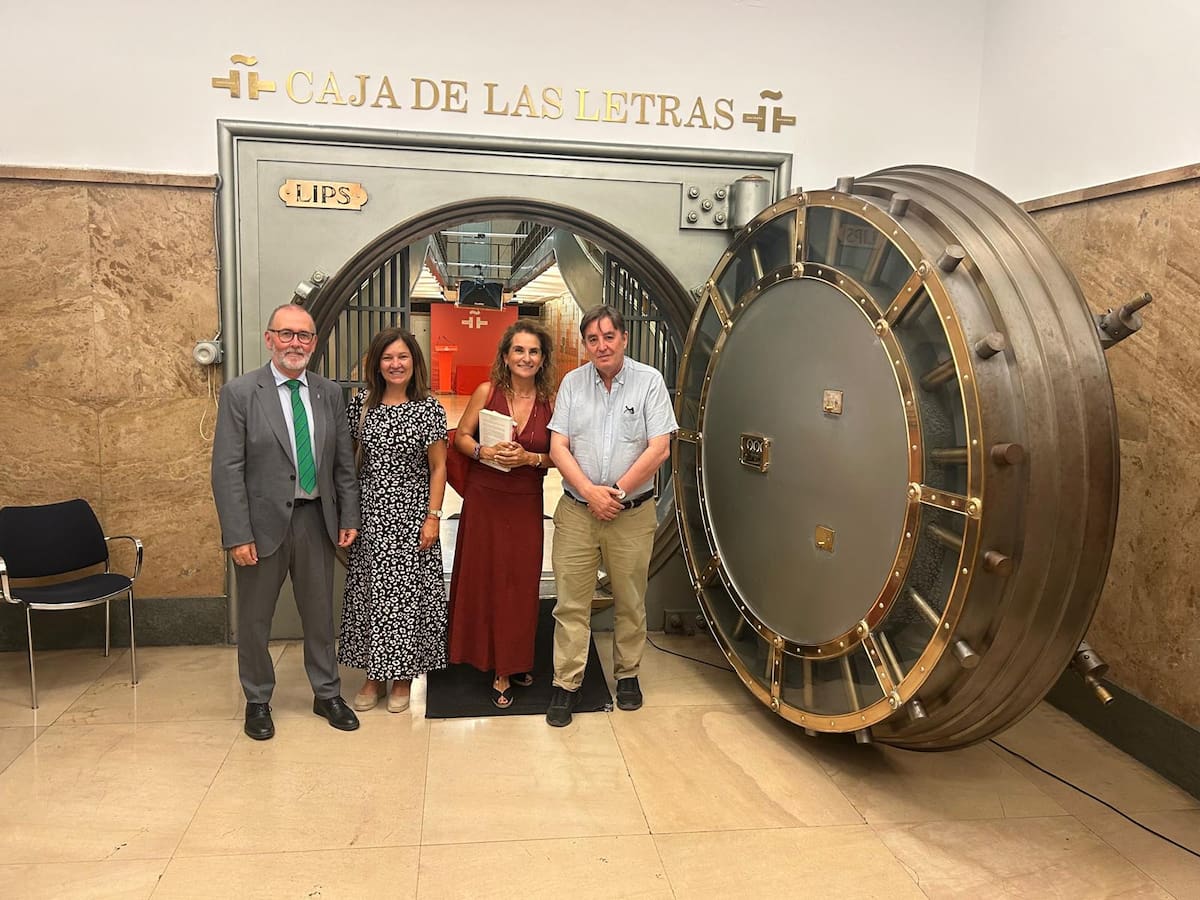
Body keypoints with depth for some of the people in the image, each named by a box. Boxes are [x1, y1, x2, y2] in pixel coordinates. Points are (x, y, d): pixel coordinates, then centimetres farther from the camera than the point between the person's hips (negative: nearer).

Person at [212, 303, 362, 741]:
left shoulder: (329, 392, 5)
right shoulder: (240, 392, -8)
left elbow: (343, 462, 9)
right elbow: (227, 470, -11)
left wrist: (348, 516, 4)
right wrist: (238, 535, -15)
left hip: (316, 520, 3)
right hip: (264, 523, -3)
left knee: (320, 614, 15)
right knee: (254, 619, 11)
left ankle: (327, 693, 33)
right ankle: (257, 701, 31)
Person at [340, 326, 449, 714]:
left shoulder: (428, 407, -4)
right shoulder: (361, 404, 4)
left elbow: (438, 467, -2)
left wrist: (433, 517, -8)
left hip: (411, 513, -3)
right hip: (369, 512, 3)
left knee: (406, 592, 2)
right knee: (368, 591, 8)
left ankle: (403, 677, 18)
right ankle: (374, 674, 23)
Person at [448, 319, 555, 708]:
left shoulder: (550, 402, -2)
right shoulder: (486, 392, -4)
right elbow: (461, 436, 3)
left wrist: (530, 458, -15)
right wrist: (485, 451, -15)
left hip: (526, 503, 1)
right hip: (484, 498, 0)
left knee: (519, 584, 5)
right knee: (482, 578, 6)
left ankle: (509, 667, 22)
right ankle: (486, 654, 26)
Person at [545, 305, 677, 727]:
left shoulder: (649, 381, -3)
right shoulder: (572, 383, 4)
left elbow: (659, 448, -8)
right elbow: (558, 447, -1)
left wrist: (617, 492, -12)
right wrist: (590, 492, -13)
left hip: (633, 514, -1)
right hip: (576, 513, 1)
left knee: (630, 601, 11)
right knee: (571, 603, 3)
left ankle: (627, 674, 29)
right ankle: (565, 685, 13)